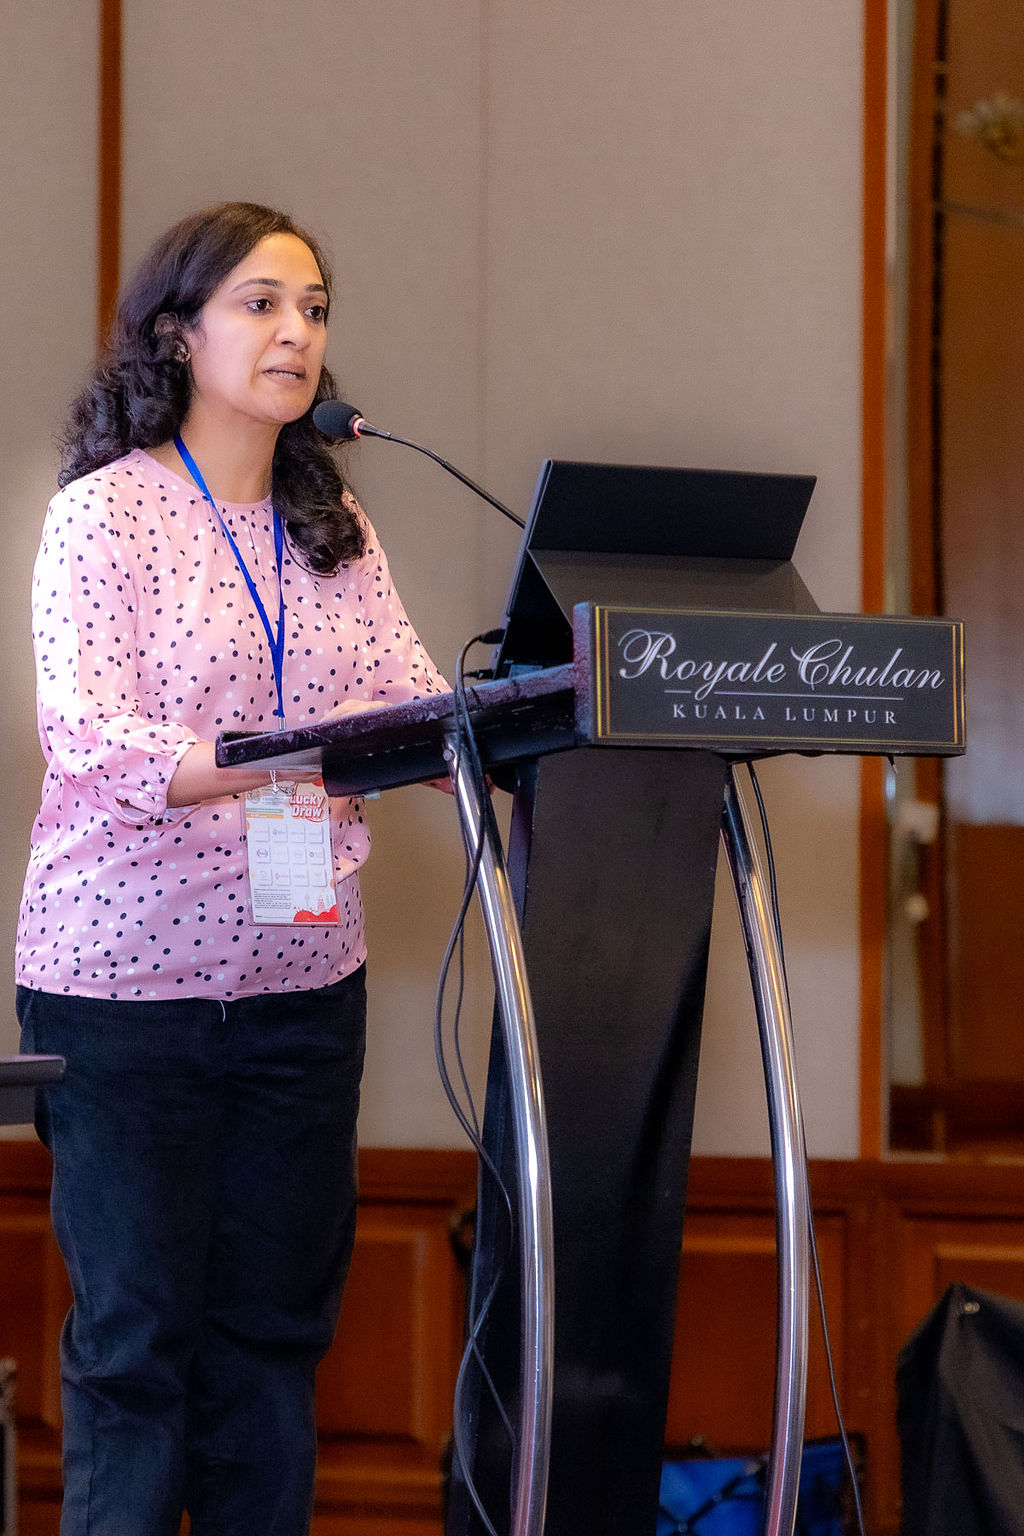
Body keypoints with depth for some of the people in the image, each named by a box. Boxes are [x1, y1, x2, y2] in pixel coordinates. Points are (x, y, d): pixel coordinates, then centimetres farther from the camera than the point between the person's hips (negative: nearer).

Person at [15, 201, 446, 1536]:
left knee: (276, 1324, 8)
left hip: (301, 975, 5)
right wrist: (280, 759, -33)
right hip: (126, 975, -5)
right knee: (136, 1333, 0)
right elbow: (88, 745, -19)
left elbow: (414, 702, 4)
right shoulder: (107, 512, -6)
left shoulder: (335, 527, 12)